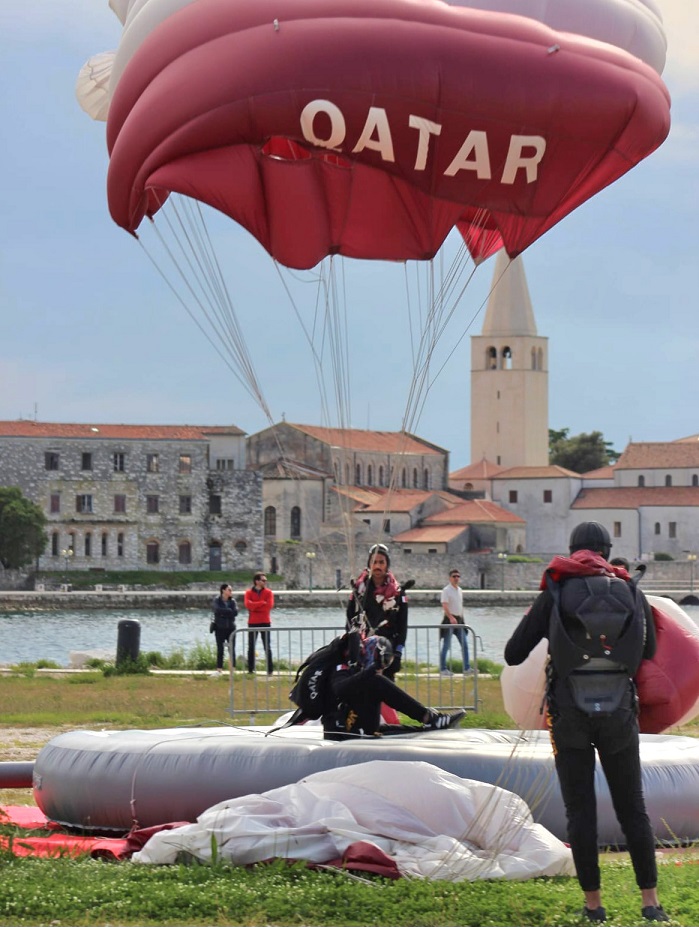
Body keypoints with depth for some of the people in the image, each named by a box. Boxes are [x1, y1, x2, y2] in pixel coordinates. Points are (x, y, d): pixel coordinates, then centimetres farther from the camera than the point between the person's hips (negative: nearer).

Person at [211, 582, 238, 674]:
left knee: (232, 649, 0)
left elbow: (235, 612, -9)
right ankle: (219, 669, 1)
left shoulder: (233, 601, 6)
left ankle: (233, 669, 3)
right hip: (220, 628, -2)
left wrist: (224, 613, -13)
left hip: (231, 628, 2)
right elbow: (217, 610, -19)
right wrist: (229, 611, -14)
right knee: (220, 649, -1)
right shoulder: (217, 601, 0)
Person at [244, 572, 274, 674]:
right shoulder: (249, 592, 2)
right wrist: (262, 603, -16)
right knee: (251, 647, 3)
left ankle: (269, 670, 0)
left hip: (265, 623, -1)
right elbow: (248, 604, -14)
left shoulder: (268, 592, 2)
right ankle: (250, 669, 8)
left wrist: (254, 606, -10)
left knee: (267, 647, -1)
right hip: (252, 623, 1)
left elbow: (269, 605, -12)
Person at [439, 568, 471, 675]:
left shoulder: (459, 590, 13)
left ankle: (467, 667, 10)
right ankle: (443, 669, 2)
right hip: (449, 620, -7)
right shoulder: (446, 590, -10)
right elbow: (445, 605, -21)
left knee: (465, 645, 5)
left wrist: (461, 617, 17)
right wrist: (451, 617, -33)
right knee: (446, 645, -3)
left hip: (459, 619, 7)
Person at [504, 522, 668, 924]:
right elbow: (649, 650, 15)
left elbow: (513, 655, 0)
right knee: (633, 809, 9)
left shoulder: (555, 594, -3)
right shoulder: (632, 591, 2)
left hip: (570, 714, -1)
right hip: (619, 713, 1)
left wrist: (537, 622, 18)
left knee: (581, 811, 5)